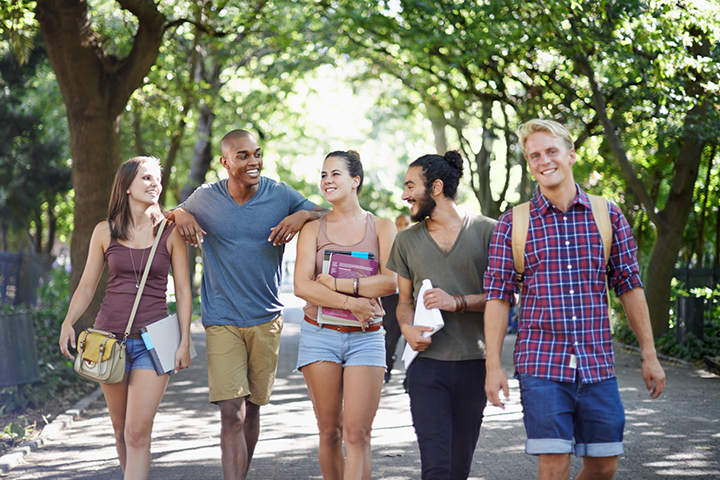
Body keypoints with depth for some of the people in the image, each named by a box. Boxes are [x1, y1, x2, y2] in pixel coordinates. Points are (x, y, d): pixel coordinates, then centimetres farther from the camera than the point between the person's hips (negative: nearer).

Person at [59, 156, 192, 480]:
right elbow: (87, 286, 8)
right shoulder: (105, 231, 5)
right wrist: (68, 322, -9)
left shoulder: (170, 232, 1)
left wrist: (185, 342, -3)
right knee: (121, 430, 11)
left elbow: (183, 291, 3)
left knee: (138, 432, -11)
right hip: (110, 335, 2)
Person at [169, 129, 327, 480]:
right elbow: (180, 211, 17)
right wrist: (180, 214, -7)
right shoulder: (205, 199, -3)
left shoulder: (281, 196, -3)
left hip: (266, 320, 2)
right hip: (221, 321, -2)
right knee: (232, 413, -12)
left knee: (252, 409, 13)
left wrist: (303, 215, -14)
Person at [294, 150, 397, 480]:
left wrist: (336, 283, -11)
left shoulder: (381, 227, 6)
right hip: (320, 334, 1)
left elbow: (391, 282, -7)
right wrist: (351, 302, -15)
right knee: (329, 432, 4)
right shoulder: (313, 230, 8)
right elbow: (302, 286, -5)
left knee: (357, 434, -9)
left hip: (366, 337, -1)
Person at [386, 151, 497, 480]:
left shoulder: (486, 231, 1)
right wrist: (407, 328, -4)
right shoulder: (407, 240, 12)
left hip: (474, 362, -1)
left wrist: (457, 302, -13)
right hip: (427, 363, 1)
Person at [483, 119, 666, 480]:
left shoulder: (608, 216, 6)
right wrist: (493, 365, -5)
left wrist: (649, 355, 6)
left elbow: (630, 287, 8)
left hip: (597, 365, 2)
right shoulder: (513, 224, 1)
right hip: (541, 366, -2)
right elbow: (498, 297, 1)